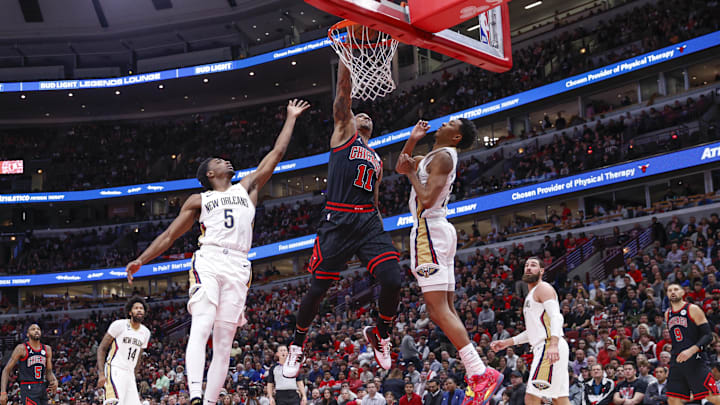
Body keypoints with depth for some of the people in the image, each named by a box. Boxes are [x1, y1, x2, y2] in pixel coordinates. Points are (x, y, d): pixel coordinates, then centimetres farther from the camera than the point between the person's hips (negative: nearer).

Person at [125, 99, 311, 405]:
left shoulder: (248, 187, 25)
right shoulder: (199, 200, 21)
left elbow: (277, 153, 28)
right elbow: (169, 235, 21)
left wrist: (291, 118, 32)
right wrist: (141, 259, 14)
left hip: (238, 268, 2)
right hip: (208, 263, -2)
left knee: (224, 344, -2)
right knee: (200, 329, -22)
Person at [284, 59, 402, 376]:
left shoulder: (377, 161, 28)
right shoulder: (343, 130, 14)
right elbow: (343, 88, 5)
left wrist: (382, 238, 20)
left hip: (369, 222, 4)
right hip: (337, 221, -4)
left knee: (392, 280, -15)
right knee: (317, 290, -2)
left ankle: (380, 335, 10)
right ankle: (297, 345, 21)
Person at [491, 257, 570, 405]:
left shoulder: (543, 288, -2)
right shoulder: (531, 295, 28)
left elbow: (556, 317, -18)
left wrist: (553, 344, -32)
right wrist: (507, 342, 29)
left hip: (549, 347, -10)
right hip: (542, 348, 10)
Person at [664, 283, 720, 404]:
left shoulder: (693, 309, -4)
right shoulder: (667, 314, 15)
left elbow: (708, 336, -10)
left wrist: (691, 350, -23)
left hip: (694, 359, -6)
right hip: (676, 361, 6)